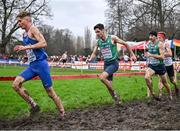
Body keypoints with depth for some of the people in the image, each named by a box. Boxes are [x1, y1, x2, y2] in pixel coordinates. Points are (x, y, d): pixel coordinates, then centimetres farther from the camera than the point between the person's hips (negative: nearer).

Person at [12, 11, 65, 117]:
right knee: (16, 84, -7)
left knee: (50, 91, -1)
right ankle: (34, 106, 3)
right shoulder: (25, 34, 16)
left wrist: (26, 47, -24)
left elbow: (44, 43, -22)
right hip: (32, 65, 8)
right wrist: (22, 48, 14)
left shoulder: (33, 29, -8)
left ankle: (63, 114, 14)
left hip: (40, 63, -8)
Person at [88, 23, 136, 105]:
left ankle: (114, 93, -9)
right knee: (109, 85, 6)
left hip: (114, 63, -6)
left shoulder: (112, 38, -12)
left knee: (102, 77, -27)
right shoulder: (98, 41, 4)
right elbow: (94, 53, 9)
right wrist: (90, 59, -13)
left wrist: (132, 55, 2)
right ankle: (117, 101, 23)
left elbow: (125, 44, -2)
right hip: (106, 64, 6)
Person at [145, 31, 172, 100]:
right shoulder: (149, 44, 4)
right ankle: (152, 93, -10)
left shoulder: (160, 44, -13)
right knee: (146, 77, -27)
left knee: (164, 82, 12)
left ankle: (170, 96, 35)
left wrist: (151, 55, -27)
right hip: (151, 66, 3)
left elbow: (162, 57, -21)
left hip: (160, 66, -3)